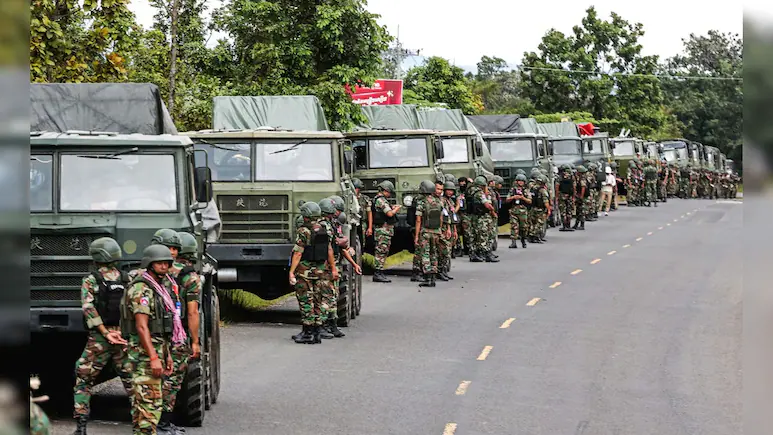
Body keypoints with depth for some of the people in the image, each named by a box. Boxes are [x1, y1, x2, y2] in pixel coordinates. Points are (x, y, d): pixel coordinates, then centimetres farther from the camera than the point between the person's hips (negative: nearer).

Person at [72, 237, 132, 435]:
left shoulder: (90, 280, -3)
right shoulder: (126, 280, 8)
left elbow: (89, 308, -14)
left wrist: (105, 333, -16)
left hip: (99, 338, -3)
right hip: (125, 338, 3)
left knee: (83, 382, 8)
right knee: (131, 381, 10)